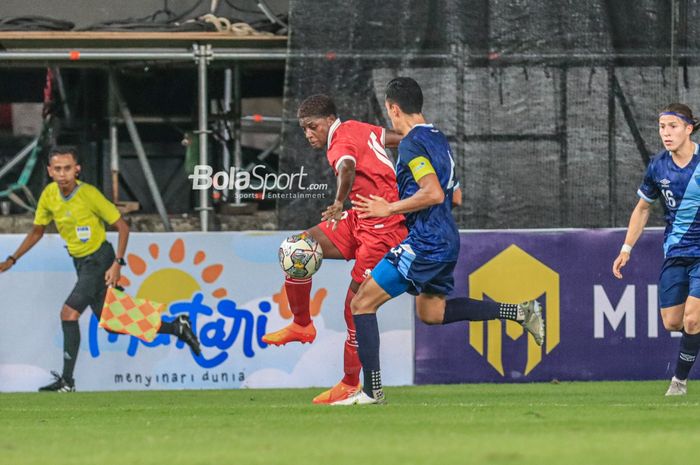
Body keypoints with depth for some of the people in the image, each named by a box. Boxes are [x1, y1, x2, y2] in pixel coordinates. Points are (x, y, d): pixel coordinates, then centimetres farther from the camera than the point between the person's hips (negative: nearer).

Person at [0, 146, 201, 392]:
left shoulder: (89, 194, -20)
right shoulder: (49, 195, -3)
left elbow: (122, 227, -12)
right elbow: (37, 232, 13)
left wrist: (117, 263, -19)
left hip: (100, 260, -7)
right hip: (81, 263, 7)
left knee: (69, 312, -20)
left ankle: (67, 381, -16)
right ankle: (176, 327, 27)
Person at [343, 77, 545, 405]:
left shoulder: (412, 144, -15)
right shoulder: (438, 138, 14)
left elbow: (434, 193, -26)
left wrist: (389, 209, -16)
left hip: (424, 243, -9)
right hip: (447, 239, 9)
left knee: (362, 304, -4)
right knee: (431, 313, 26)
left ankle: (372, 389, -7)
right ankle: (518, 312, 18)